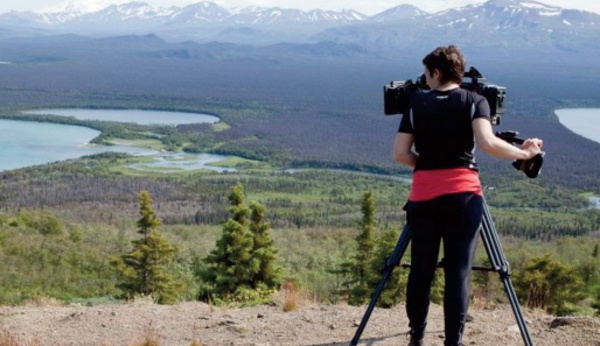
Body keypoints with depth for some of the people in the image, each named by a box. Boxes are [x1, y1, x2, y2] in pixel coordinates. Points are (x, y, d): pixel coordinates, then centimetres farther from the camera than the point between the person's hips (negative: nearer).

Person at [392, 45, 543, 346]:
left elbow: (400, 154, 4)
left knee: (421, 269, 10)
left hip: (423, 195, 2)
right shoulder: (474, 101, 4)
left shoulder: (416, 103, 8)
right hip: (463, 194, -1)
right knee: (458, 271, -1)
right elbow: (487, 143, -13)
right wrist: (524, 154, -1)